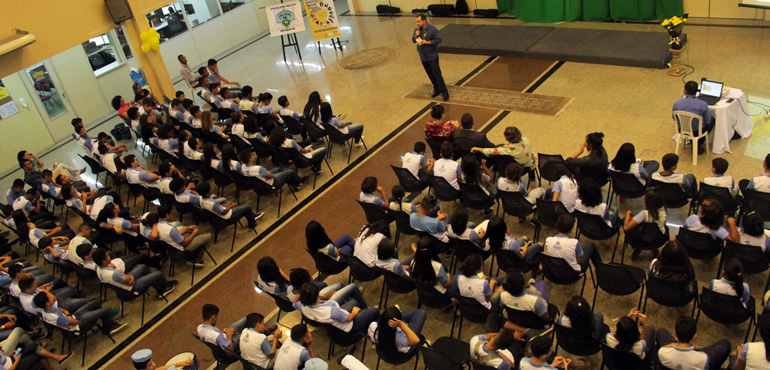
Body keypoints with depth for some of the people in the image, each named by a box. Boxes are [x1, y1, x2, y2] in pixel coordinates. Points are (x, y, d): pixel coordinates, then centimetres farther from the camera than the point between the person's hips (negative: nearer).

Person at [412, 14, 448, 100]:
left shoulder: (432, 29, -13)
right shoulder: (417, 29, 5)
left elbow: (438, 39, -13)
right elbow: (413, 41, 11)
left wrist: (427, 42, -22)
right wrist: (416, 36, -11)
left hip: (432, 56, -6)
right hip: (423, 57, 6)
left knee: (437, 74, -7)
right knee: (430, 75, 13)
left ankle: (444, 92, -1)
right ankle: (436, 89, 28)